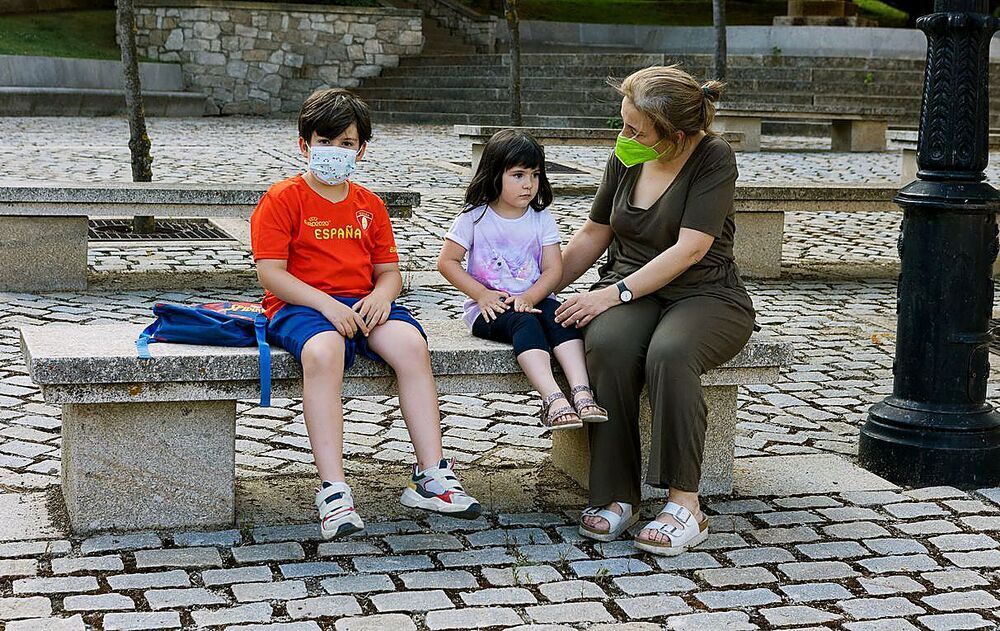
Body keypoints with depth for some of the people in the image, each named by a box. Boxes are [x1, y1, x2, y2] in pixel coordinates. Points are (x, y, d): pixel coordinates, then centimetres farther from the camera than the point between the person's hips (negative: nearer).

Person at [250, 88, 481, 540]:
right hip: (299, 305, -4)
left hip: (362, 303, 5)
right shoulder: (282, 199, 3)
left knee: (411, 343, -27)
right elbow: (270, 273, -7)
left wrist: (381, 295, -9)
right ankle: (333, 491, -42)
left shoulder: (369, 205, 19)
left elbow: (389, 270, 16)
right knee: (323, 352, -39)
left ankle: (431, 475, -26)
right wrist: (327, 304, -20)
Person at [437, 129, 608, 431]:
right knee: (525, 324, -33)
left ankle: (582, 392, -42)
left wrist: (529, 297, -17)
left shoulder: (542, 219, 7)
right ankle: (553, 399, -49)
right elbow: (447, 262, -1)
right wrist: (481, 294, -12)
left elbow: (553, 269, 1)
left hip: (533, 301, 3)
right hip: (488, 307, -3)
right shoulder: (475, 217, 0)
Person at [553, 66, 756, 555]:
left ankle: (684, 504, -30)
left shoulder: (713, 157, -10)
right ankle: (616, 496, -27)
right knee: (607, 346, -32)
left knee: (670, 353, -38)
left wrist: (616, 292, -21)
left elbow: (690, 249, -18)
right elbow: (595, 232, 19)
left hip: (703, 294, -4)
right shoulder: (626, 157, 7)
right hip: (629, 291, 4)